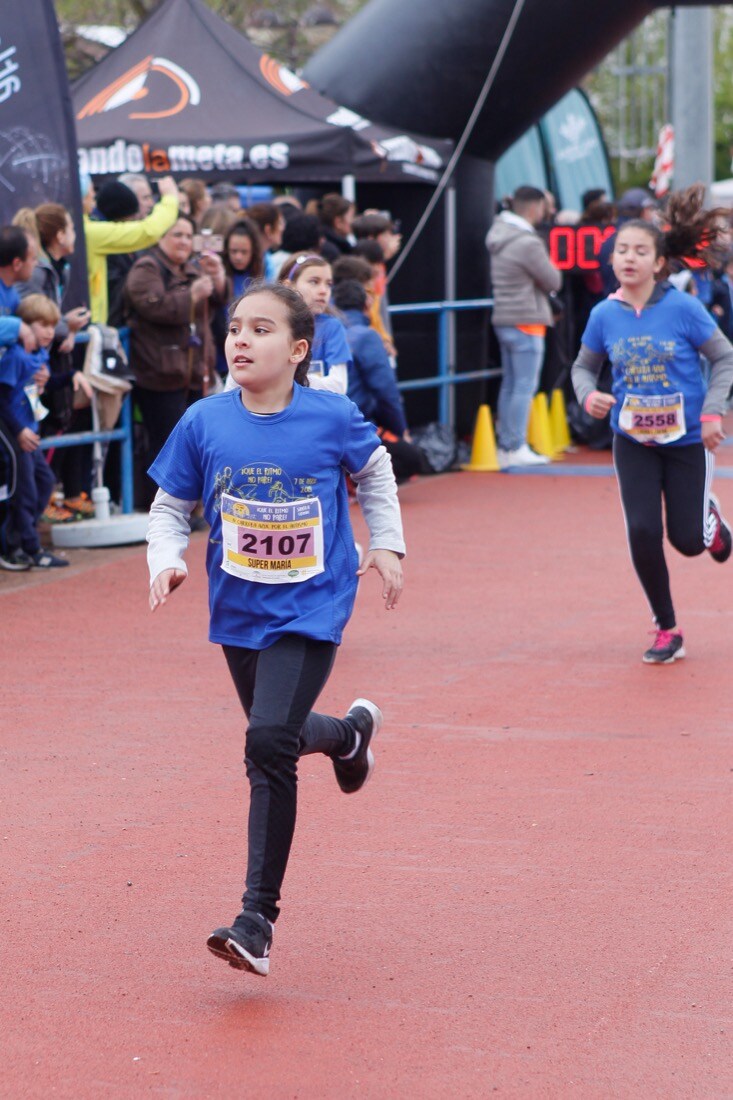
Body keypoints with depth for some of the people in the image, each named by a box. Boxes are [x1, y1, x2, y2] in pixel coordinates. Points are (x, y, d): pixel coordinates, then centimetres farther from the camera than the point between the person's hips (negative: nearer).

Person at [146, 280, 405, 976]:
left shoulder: (332, 418, -10)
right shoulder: (204, 424, -7)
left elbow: (374, 473, 11)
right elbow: (169, 507, 4)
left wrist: (386, 546, 8)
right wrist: (167, 560, -14)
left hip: (310, 610, -4)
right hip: (239, 610, 4)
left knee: (268, 744, -19)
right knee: (276, 737, 19)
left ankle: (257, 919, -12)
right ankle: (351, 732, 56)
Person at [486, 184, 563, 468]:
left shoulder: (499, 236, 8)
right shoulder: (528, 243, -18)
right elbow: (554, 282, -11)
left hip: (503, 319, 9)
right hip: (526, 322, -9)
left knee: (509, 384, 13)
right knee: (525, 386, -5)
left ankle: (505, 445, 16)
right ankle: (517, 448, -6)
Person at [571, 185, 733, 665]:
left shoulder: (683, 308, -15)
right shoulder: (605, 315, -6)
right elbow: (584, 366, 9)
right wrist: (589, 394, -13)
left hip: (686, 439, -2)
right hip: (633, 440, 2)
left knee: (688, 541, 2)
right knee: (643, 532, -9)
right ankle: (667, 630, 9)